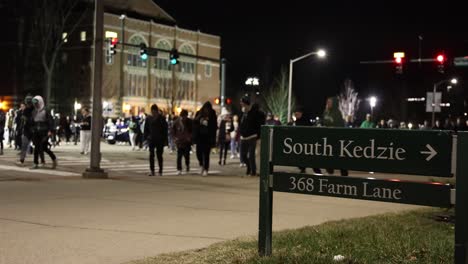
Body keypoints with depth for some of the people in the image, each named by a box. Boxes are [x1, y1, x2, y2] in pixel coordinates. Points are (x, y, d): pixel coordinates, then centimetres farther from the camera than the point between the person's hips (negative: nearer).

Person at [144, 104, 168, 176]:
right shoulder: (148, 119, 4)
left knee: (159, 155, 3)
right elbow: (146, 129, 9)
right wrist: (146, 138, 2)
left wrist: (165, 140, -4)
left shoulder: (162, 119, -2)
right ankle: (152, 171, -2)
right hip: (151, 139, 2)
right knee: (151, 155, -4)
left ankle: (160, 171, 11)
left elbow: (165, 130, 0)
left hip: (160, 140, -1)